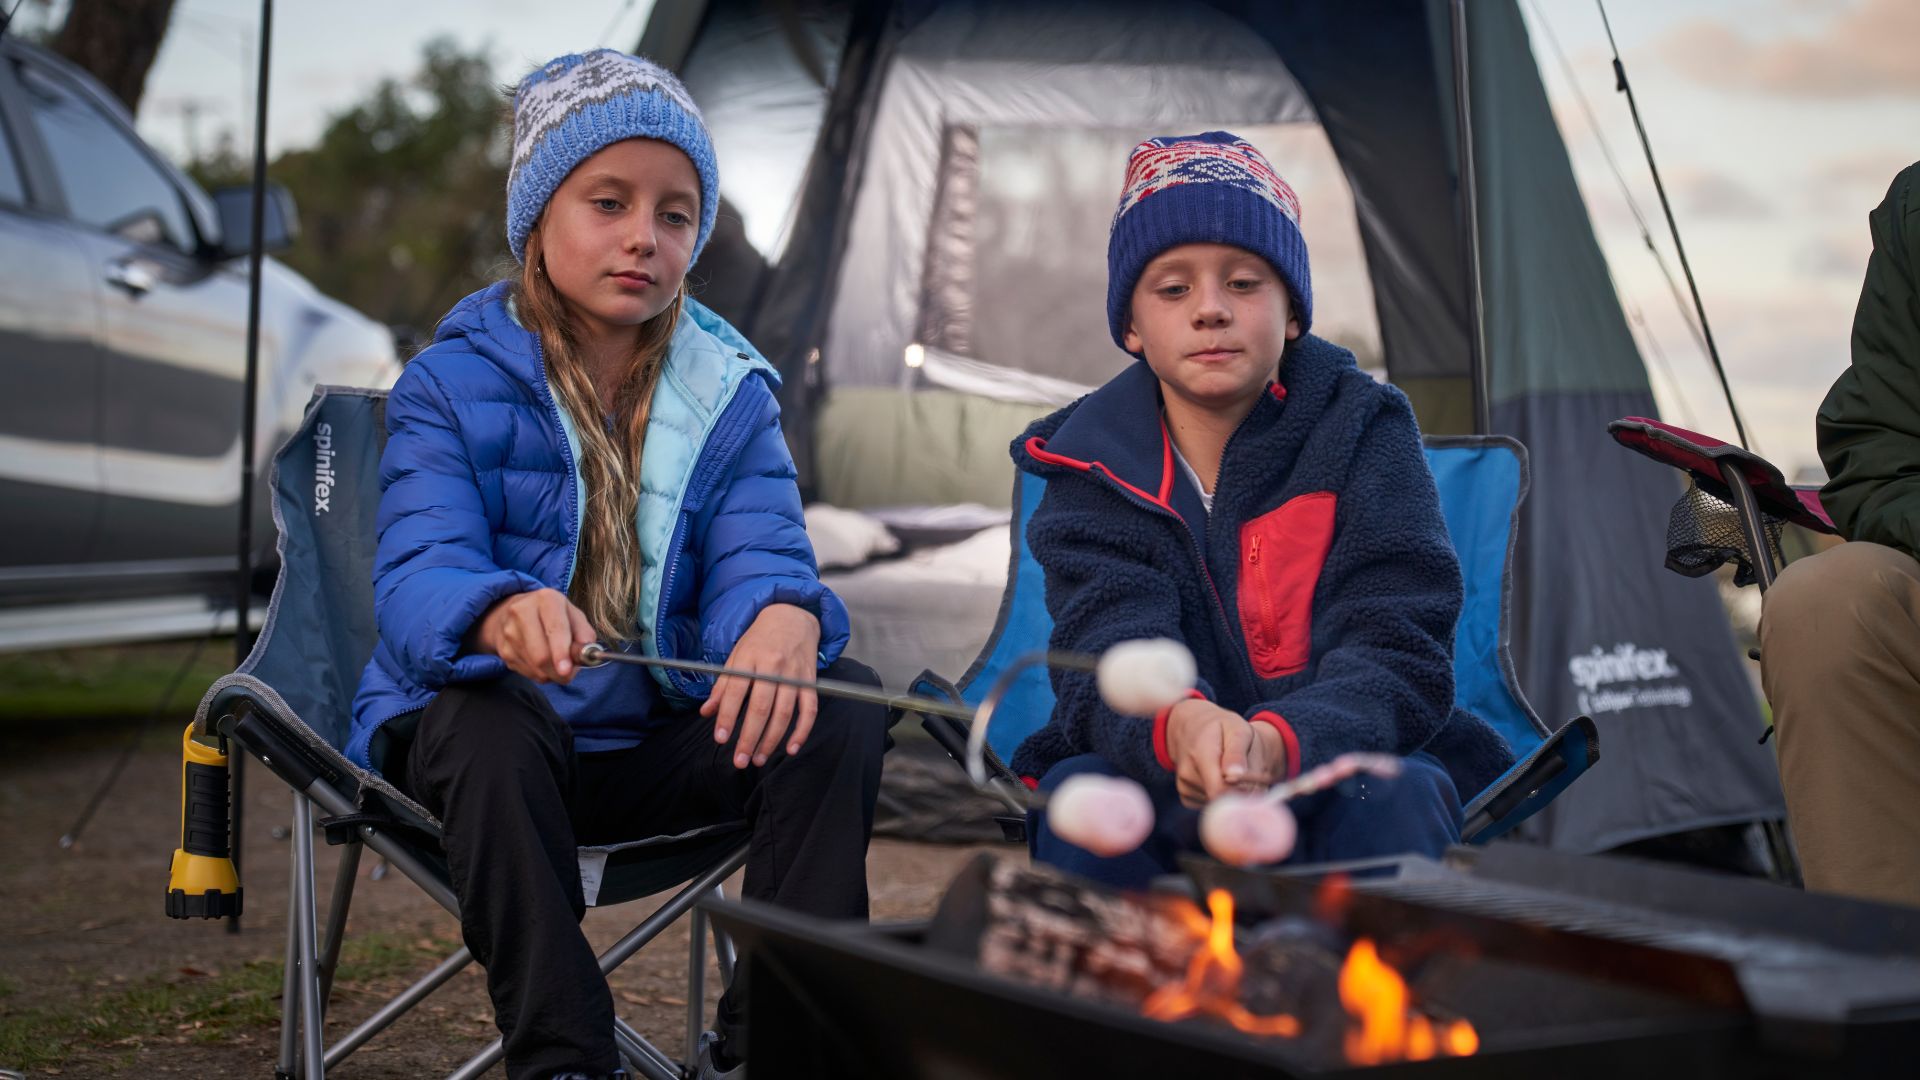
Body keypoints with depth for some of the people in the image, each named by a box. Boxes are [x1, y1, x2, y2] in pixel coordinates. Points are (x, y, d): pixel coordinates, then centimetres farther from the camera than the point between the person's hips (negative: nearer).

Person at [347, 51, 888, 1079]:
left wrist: (785, 618, -38)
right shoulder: (451, 384, -5)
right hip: (500, 749, -3)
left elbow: (758, 560, -10)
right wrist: (504, 617, -47)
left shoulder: (730, 396, 5)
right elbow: (418, 579, -20)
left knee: (841, 703, -20)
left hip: (661, 744, 3)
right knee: (483, 713, -35)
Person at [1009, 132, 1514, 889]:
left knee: (1395, 796, -31)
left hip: (1341, 778, 0)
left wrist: (1279, 743, -40)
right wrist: (1180, 726, -47)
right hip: (1172, 798, 1)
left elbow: (1396, 657, -17)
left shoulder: (1361, 434, -7)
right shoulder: (1092, 465, -5)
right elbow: (1111, 648, -21)